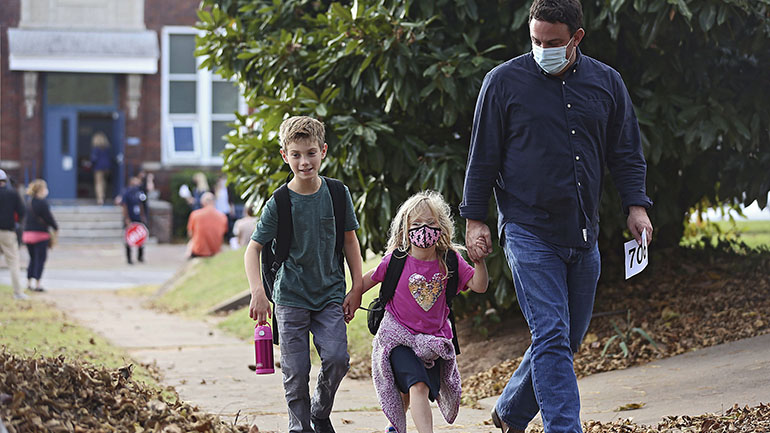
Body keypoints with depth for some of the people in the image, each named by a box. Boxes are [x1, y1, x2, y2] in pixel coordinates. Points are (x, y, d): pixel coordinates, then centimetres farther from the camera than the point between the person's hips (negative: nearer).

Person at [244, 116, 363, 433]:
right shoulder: (278, 204, -8)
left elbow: (349, 240, 8)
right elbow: (253, 249, -5)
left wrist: (356, 288, 5)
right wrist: (258, 293, -18)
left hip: (330, 294, 1)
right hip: (291, 297, -1)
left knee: (337, 358, -13)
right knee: (296, 371, -2)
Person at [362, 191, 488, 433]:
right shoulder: (396, 259, -7)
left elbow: (479, 286, -11)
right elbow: (369, 280, 9)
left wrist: (479, 260, -28)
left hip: (433, 341, 3)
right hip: (399, 337, -3)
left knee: (414, 392, 9)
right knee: (418, 386, -24)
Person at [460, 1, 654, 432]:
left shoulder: (607, 82, 8)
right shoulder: (504, 82, -1)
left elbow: (626, 151, 15)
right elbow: (483, 157, 3)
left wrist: (636, 205, 3)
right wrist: (475, 219, 0)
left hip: (583, 235, 5)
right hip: (528, 231, -5)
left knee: (569, 338, 12)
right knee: (551, 336, -13)